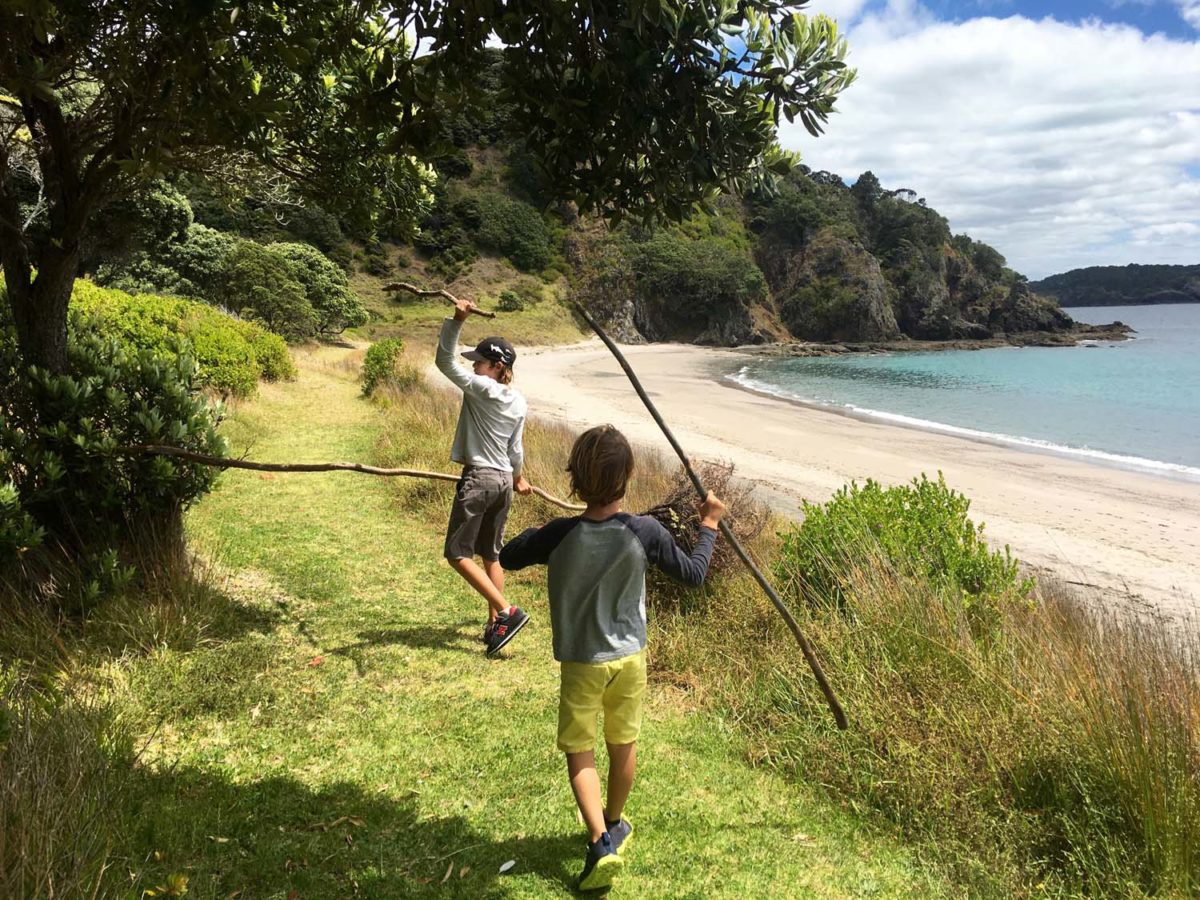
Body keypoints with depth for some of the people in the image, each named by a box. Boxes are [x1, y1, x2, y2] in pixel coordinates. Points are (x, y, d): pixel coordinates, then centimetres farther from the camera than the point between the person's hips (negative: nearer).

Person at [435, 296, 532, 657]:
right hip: (503, 481, 8)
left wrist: (456, 320, -23)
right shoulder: (518, 402, 8)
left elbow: (445, 360, -15)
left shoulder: (480, 388, -12)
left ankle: (506, 612, -6)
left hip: (478, 479, -8)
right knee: (490, 554, 16)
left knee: (457, 553, -1)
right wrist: (518, 477, 31)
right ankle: (495, 624, 19)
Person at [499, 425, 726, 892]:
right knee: (623, 744, 21)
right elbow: (693, 574, -2)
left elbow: (507, 557, -3)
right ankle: (614, 824, 41)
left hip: (581, 663, -2)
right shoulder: (645, 533, -17)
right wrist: (709, 525, 10)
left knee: (580, 752, 11)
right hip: (630, 658, 2)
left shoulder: (559, 535, -21)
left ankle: (600, 841, -5)